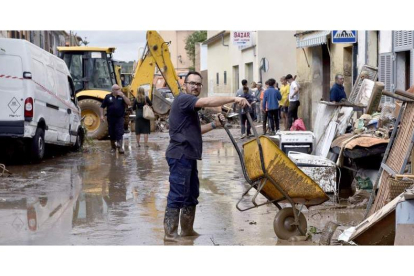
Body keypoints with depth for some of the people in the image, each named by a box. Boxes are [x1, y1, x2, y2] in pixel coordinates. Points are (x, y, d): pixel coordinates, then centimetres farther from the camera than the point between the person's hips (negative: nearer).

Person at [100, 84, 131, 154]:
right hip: (111, 118, 1)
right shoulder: (108, 97, 5)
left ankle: (120, 147, -15)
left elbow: (129, 103, -6)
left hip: (120, 118, -1)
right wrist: (102, 115, -4)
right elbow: (102, 107, 7)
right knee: (111, 133, 8)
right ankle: (113, 146, 24)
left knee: (119, 132, -11)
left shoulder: (122, 96, 8)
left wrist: (123, 95, -12)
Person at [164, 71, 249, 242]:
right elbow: (207, 102, -26)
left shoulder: (191, 106, 22)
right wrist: (233, 99, -28)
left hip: (188, 156, 11)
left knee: (192, 194, 15)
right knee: (177, 196, -10)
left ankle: (187, 229, 24)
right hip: (180, 155, -11)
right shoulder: (183, 99, -10)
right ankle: (170, 234, -8)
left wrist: (214, 124, 14)